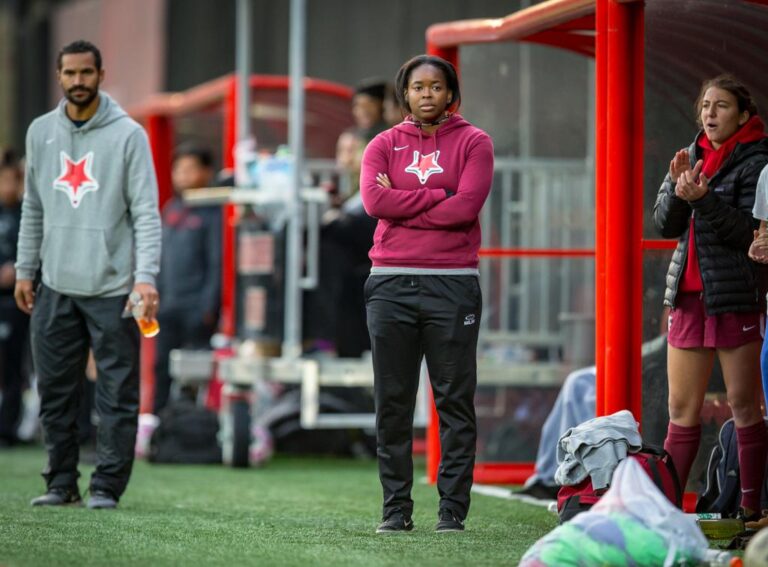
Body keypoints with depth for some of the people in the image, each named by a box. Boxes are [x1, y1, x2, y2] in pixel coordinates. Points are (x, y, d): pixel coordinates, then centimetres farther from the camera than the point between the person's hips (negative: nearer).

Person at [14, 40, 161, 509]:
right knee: (55, 390, 7)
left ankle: (107, 486, 3)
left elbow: (146, 212, -9)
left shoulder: (128, 135, -5)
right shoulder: (41, 132, 9)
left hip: (112, 288, -4)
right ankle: (62, 483, 15)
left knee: (117, 394, -2)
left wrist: (146, 276, -18)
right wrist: (25, 269, 12)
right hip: (55, 286, 4)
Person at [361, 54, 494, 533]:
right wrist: (439, 195, -7)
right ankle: (396, 508, 8)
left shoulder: (473, 143, 5)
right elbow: (375, 201, -6)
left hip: (452, 283, -2)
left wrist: (402, 204, -5)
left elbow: (466, 206, -10)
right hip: (391, 283, 2)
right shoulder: (385, 145, 12)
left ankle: (453, 507, 2)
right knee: (392, 403, 3)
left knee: (455, 401, -2)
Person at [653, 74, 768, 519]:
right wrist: (678, 188, -9)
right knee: (682, 410, 6)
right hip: (690, 294, 6)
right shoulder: (693, 155, 14)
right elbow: (665, 225, 9)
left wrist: (704, 199, -24)